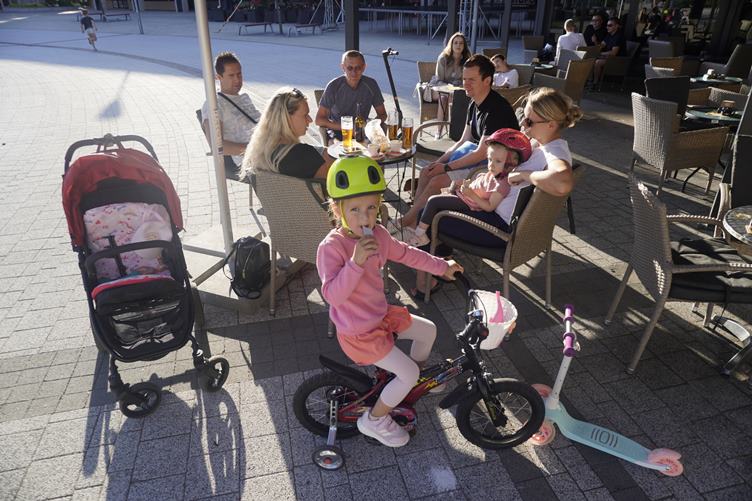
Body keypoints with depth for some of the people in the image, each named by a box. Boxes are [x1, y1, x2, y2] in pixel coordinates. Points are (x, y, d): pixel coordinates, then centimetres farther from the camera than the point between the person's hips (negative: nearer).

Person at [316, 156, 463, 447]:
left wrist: (441, 266, 17)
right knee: (407, 373, -5)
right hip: (359, 332, -8)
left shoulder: (378, 235, -5)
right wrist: (356, 262, -45)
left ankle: (419, 379, 45)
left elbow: (405, 254, 12)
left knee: (428, 330, 19)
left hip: (381, 315, 8)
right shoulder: (331, 247, -29)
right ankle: (374, 420, 18)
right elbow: (333, 295, -35)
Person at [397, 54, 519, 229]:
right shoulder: (474, 104, 6)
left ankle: (407, 221, -5)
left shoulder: (496, 109, -23)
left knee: (438, 181, -20)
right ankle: (412, 218, 0)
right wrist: (439, 161, -2)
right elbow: (463, 141, 11)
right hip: (478, 159, 9)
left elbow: (482, 153, -23)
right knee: (426, 172, 0)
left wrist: (446, 167, -18)